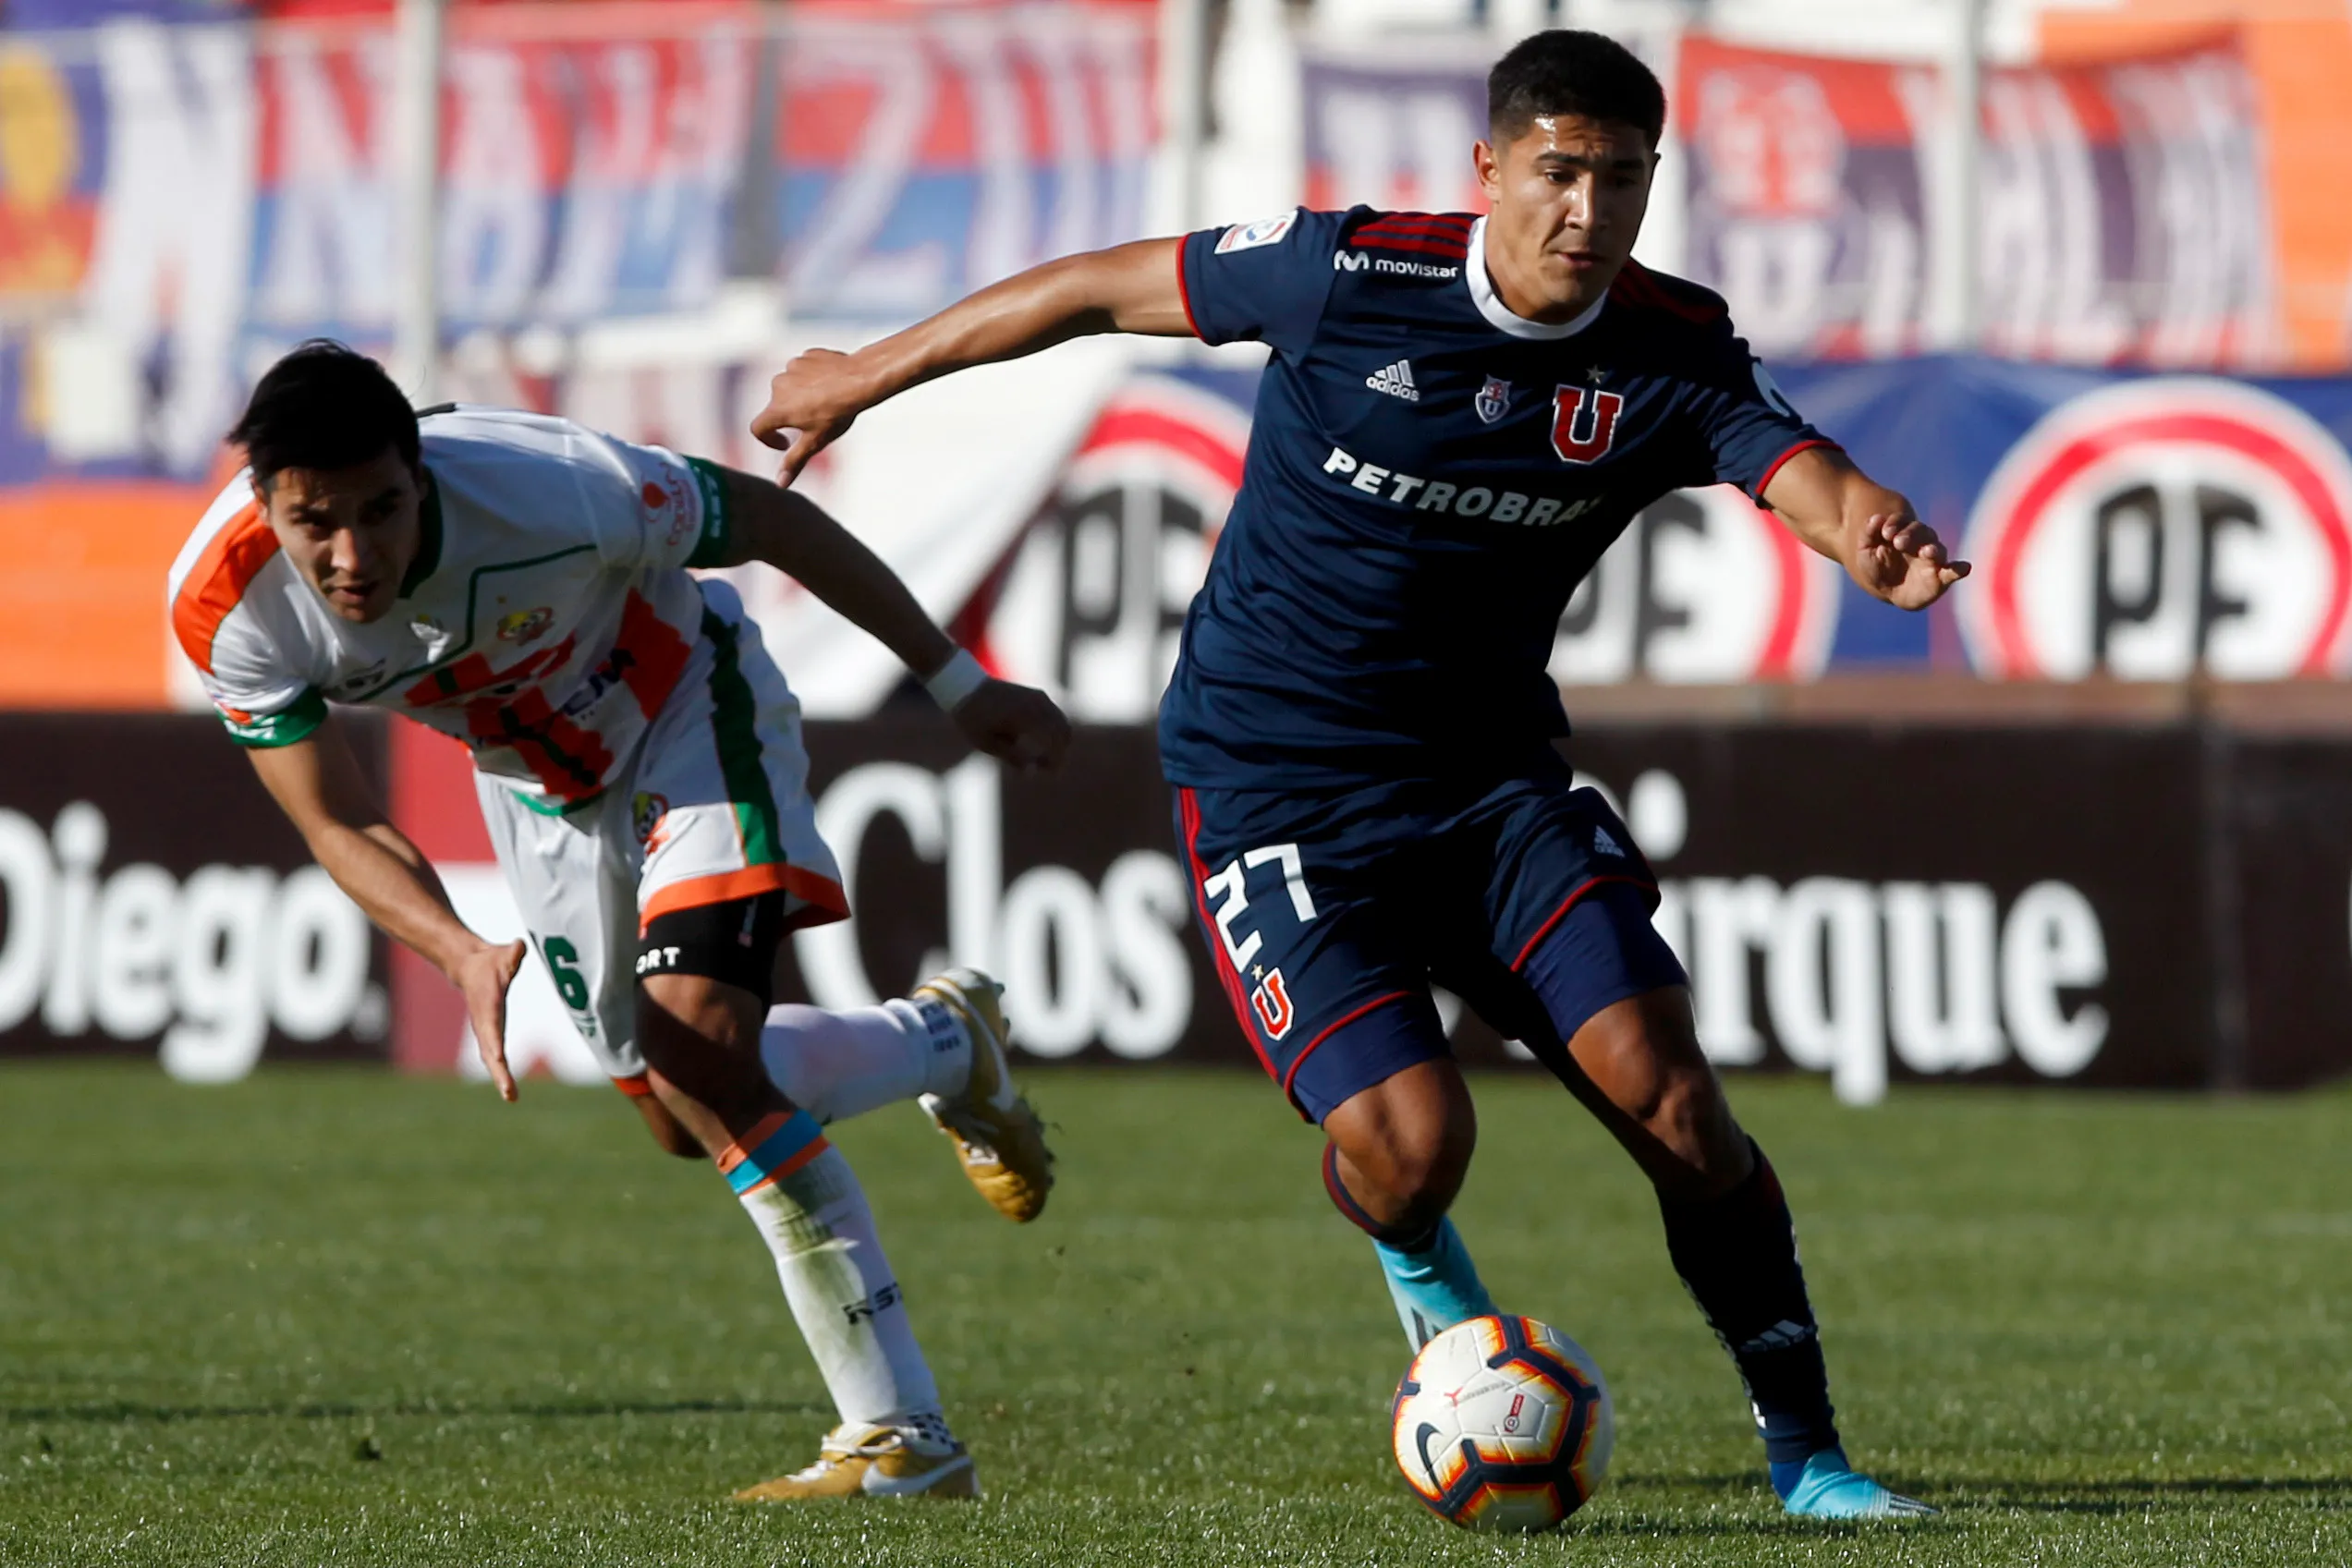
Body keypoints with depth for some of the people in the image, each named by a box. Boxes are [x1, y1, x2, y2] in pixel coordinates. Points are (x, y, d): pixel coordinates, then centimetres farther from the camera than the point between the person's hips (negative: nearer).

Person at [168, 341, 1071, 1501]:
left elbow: (768, 521, -21)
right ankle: (951, 1042, 40)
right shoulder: (227, 607, -31)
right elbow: (340, 826, -21)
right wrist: (464, 957, -42)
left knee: (698, 1041, -27)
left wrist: (959, 686, -9)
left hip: (686, 714, -5)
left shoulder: (551, 490, -40)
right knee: (687, 1118, 12)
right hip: (535, 782, 5)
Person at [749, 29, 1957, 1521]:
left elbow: (1800, 472, -27)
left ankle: (1805, 1452, -1)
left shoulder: (1671, 355, -9)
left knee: (1665, 1087, -15)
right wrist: (866, 377, 8)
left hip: (1491, 771, 3)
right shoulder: (1353, 274, -16)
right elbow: (1105, 288, -2)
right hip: (1272, 782, -3)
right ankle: (1438, 1305, 18)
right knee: (1407, 1140, -20)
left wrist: (1882, 540, -53)